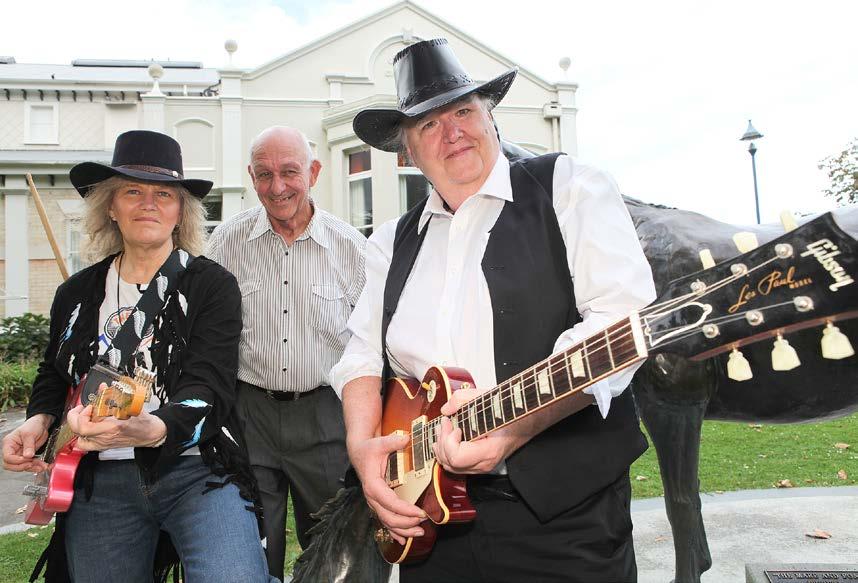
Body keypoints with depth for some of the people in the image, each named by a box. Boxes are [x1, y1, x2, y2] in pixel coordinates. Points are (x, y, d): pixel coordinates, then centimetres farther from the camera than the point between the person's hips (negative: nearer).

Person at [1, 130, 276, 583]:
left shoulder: (213, 285, -4)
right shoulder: (76, 294, 10)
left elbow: (208, 391, -15)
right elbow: (54, 376, 25)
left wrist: (146, 430, -35)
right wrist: (38, 421, 4)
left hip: (197, 474, -4)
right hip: (99, 484, 5)